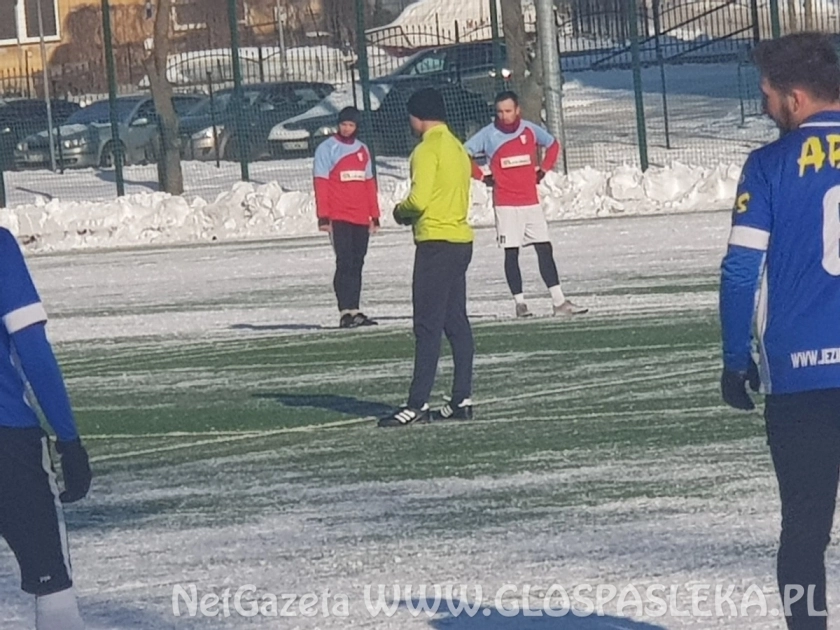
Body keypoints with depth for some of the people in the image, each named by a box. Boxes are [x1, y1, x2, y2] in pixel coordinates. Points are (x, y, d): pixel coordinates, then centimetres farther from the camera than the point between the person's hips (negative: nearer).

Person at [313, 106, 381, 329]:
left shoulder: (362, 150, 14)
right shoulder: (327, 149, -2)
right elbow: (320, 183, -6)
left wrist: (375, 215, 14)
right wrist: (323, 217, -13)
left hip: (361, 218, 5)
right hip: (339, 218, -5)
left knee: (357, 264, 7)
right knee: (345, 263, -10)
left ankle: (354, 310, 11)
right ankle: (345, 312, -11)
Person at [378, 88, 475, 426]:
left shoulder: (428, 149, -12)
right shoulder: (458, 147, 16)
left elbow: (419, 199, -20)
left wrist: (401, 211, 0)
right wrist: (413, 213, 12)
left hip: (436, 243, -9)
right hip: (461, 241, 9)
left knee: (427, 326, -9)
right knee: (456, 323, 11)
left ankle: (418, 404, -11)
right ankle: (462, 399, 11)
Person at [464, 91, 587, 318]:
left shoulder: (530, 130, 4)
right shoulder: (488, 135, -5)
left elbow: (553, 144, 22)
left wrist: (544, 169, 10)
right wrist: (482, 176, -2)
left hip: (531, 201, 3)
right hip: (505, 204, -3)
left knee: (545, 249, 1)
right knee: (511, 253, -2)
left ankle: (559, 302, 1)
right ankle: (519, 302, 2)